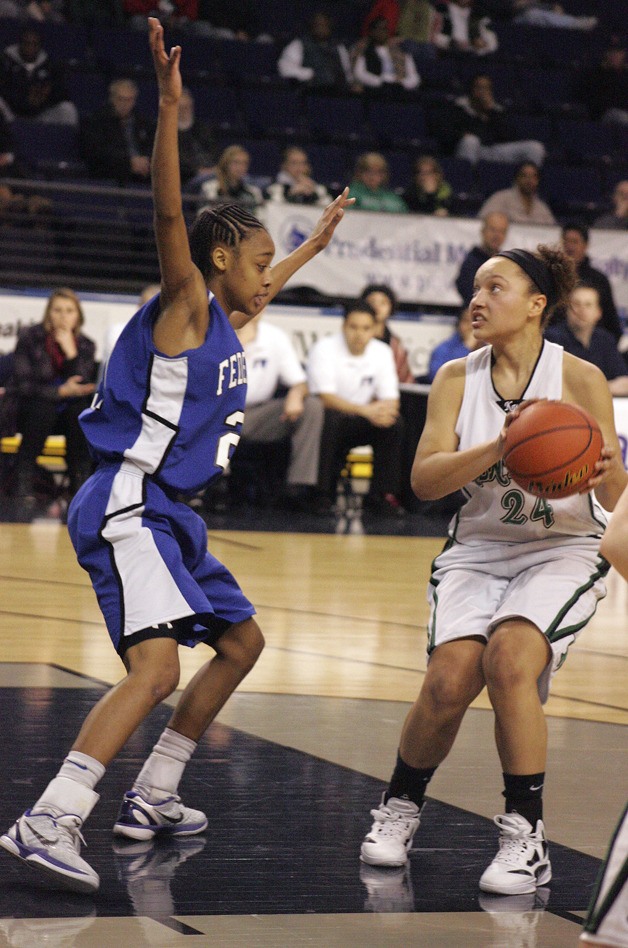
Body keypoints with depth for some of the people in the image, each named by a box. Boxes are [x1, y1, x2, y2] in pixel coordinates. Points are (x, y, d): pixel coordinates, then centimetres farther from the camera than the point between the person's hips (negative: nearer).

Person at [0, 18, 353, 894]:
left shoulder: (226, 319, 18)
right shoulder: (186, 304, -7)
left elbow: (264, 286, 42)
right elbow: (169, 214, -24)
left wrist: (318, 240, 54)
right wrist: (169, 107, -34)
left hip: (168, 515, 11)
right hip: (127, 508, -11)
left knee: (241, 642, 19)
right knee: (157, 666, -25)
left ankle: (151, 798, 24)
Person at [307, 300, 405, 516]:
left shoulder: (382, 352, 0)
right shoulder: (324, 349, -14)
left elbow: (391, 400, -3)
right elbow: (326, 398, -25)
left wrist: (384, 410, -29)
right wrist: (365, 410, -39)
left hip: (358, 425, 4)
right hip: (327, 420, -4)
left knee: (394, 423, -22)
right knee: (329, 419, -37)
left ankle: (381, 495, -14)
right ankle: (323, 495, -26)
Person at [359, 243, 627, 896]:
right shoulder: (456, 379, -2)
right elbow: (424, 479, -15)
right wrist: (500, 448, -31)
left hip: (563, 551, -2)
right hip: (477, 549, 3)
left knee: (510, 659, -27)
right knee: (449, 679, -17)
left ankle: (526, 836, -14)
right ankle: (400, 808, 10)